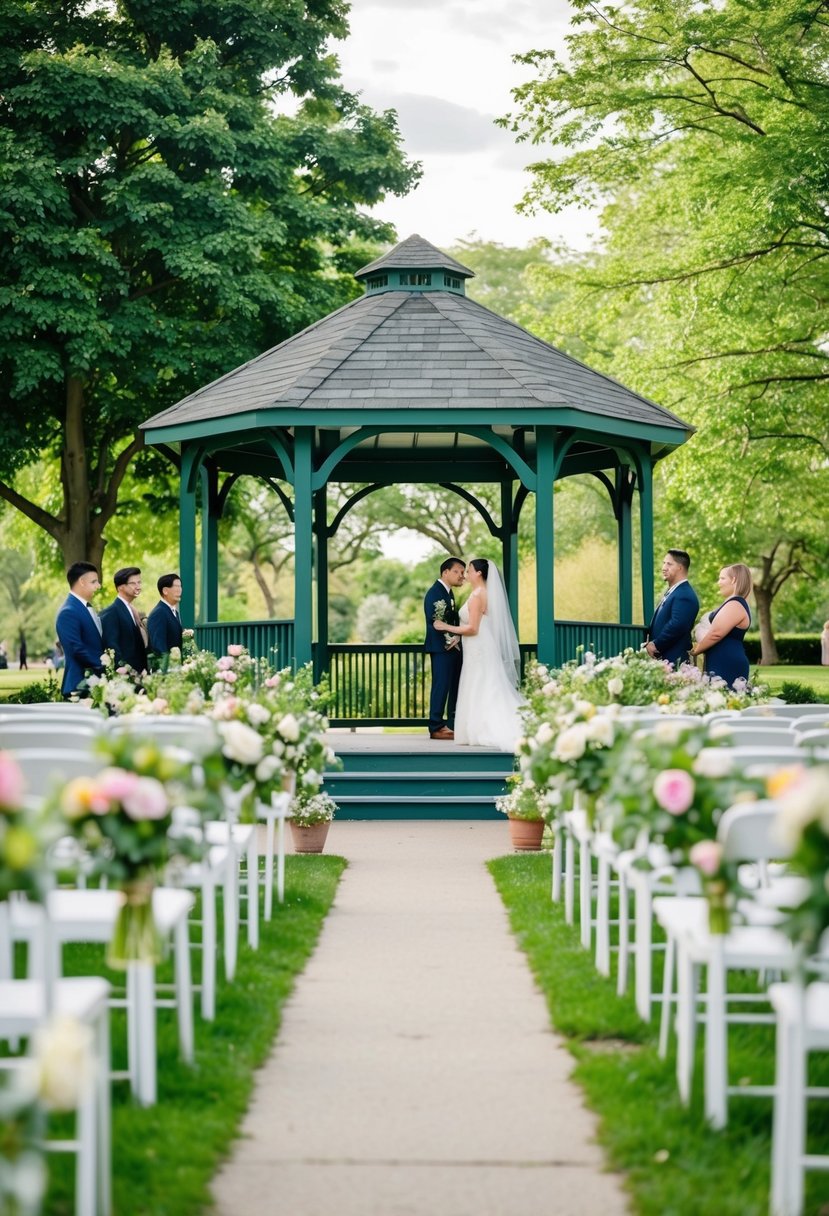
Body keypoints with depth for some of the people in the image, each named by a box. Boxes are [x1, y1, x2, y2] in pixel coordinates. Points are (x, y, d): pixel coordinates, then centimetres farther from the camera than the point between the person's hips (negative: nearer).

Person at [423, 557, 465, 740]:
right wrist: (450, 638, -19)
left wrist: (456, 637, -3)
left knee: (455, 687, 10)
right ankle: (436, 728, -4)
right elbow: (434, 621, -19)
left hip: (453, 647, 10)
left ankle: (452, 725, 15)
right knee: (441, 686, -7)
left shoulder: (449, 592, 18)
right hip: (442, 648, -10)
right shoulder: (435, 592, -12)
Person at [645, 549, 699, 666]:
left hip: (673, 660, -10)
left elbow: (677, 625, -25)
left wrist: (656, 645, -15)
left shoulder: (685, 595, -15)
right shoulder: (672, 592, 19)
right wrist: (651, 643, 6)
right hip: (660, 658, 10)